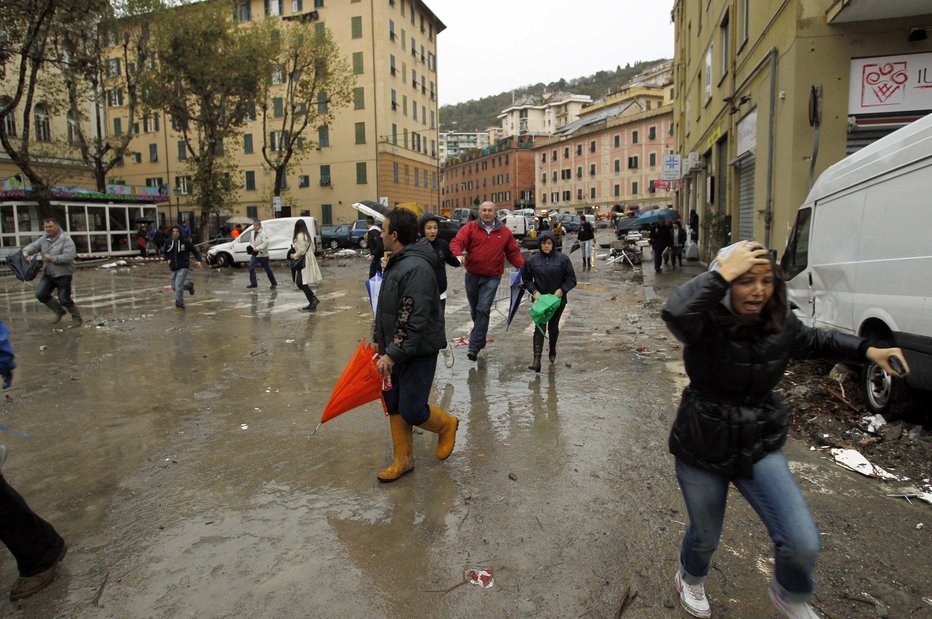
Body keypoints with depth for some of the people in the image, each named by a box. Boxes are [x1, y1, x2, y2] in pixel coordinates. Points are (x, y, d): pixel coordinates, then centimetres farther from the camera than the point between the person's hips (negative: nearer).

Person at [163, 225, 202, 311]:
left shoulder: (186, 242, -8)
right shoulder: (169, 242, 1)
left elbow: (195, 251, 1)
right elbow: (166, 253, 17)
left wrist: (199, 260, -14)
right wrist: (168, 259, -3)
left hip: (183, 267, -5)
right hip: (173, 268, 5)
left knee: (178, 285, -15)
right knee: (174, 287, 13)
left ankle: (179, 305, -5)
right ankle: (189, 285, 40)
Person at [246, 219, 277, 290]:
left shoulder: (263, 233, -16)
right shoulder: (253, 233, 9)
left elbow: (265, 243, -26)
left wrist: (257, 248, -30)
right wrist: (251, 247, 1)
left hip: (263, 255, -7)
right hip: (255, 254, 7)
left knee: (267, 269, 4)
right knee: (251, 267, -4)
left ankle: (274, 283, 19)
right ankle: (253, 283, 5)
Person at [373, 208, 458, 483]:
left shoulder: (416, 268, -24)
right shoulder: (397, 263, 10)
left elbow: (414, 321, -27)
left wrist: (392, 354, -25)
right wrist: (379, 339, 19)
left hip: (419, 352, -9)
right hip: (395, 349, 10)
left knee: (412, 411, -2)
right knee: (393, 406, 13)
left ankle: (447, 425, 28)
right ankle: (403, 460, 27)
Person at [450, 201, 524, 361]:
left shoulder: (504, 232, 4)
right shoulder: (470, 228, -1)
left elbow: (513, 252, 9)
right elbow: (456, 242, -14)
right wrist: (458, 255, -36)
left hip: (491, 278, -2)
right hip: (472, 276, 2)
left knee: (483, 310, -12)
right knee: (474, 309, 16)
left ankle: (474, 347, -9)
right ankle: (480, 338, 39)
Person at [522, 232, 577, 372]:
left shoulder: (563, 259, -4)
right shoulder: (532, 260, -1)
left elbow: (571, 279, 1)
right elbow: (526, 279, 9)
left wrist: (562, 290, -14)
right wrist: (534, 291, -7)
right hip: (539, 299, 0)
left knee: (553, 327, 14)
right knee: (539, 328, -8)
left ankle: (552, 350, 41)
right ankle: (537, 360, -13)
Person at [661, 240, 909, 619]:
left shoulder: (780, 324, -6)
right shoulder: (707, 324, -23)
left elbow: (816, 342, 18)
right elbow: (675, 313, -48)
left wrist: (868, 351, 5)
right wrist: (723, 273, -43)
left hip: (759, 446, 4)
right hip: (702, 450, -3)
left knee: (804, 545, -7)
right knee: (705, 537, 17)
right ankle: (690, 580, 55)